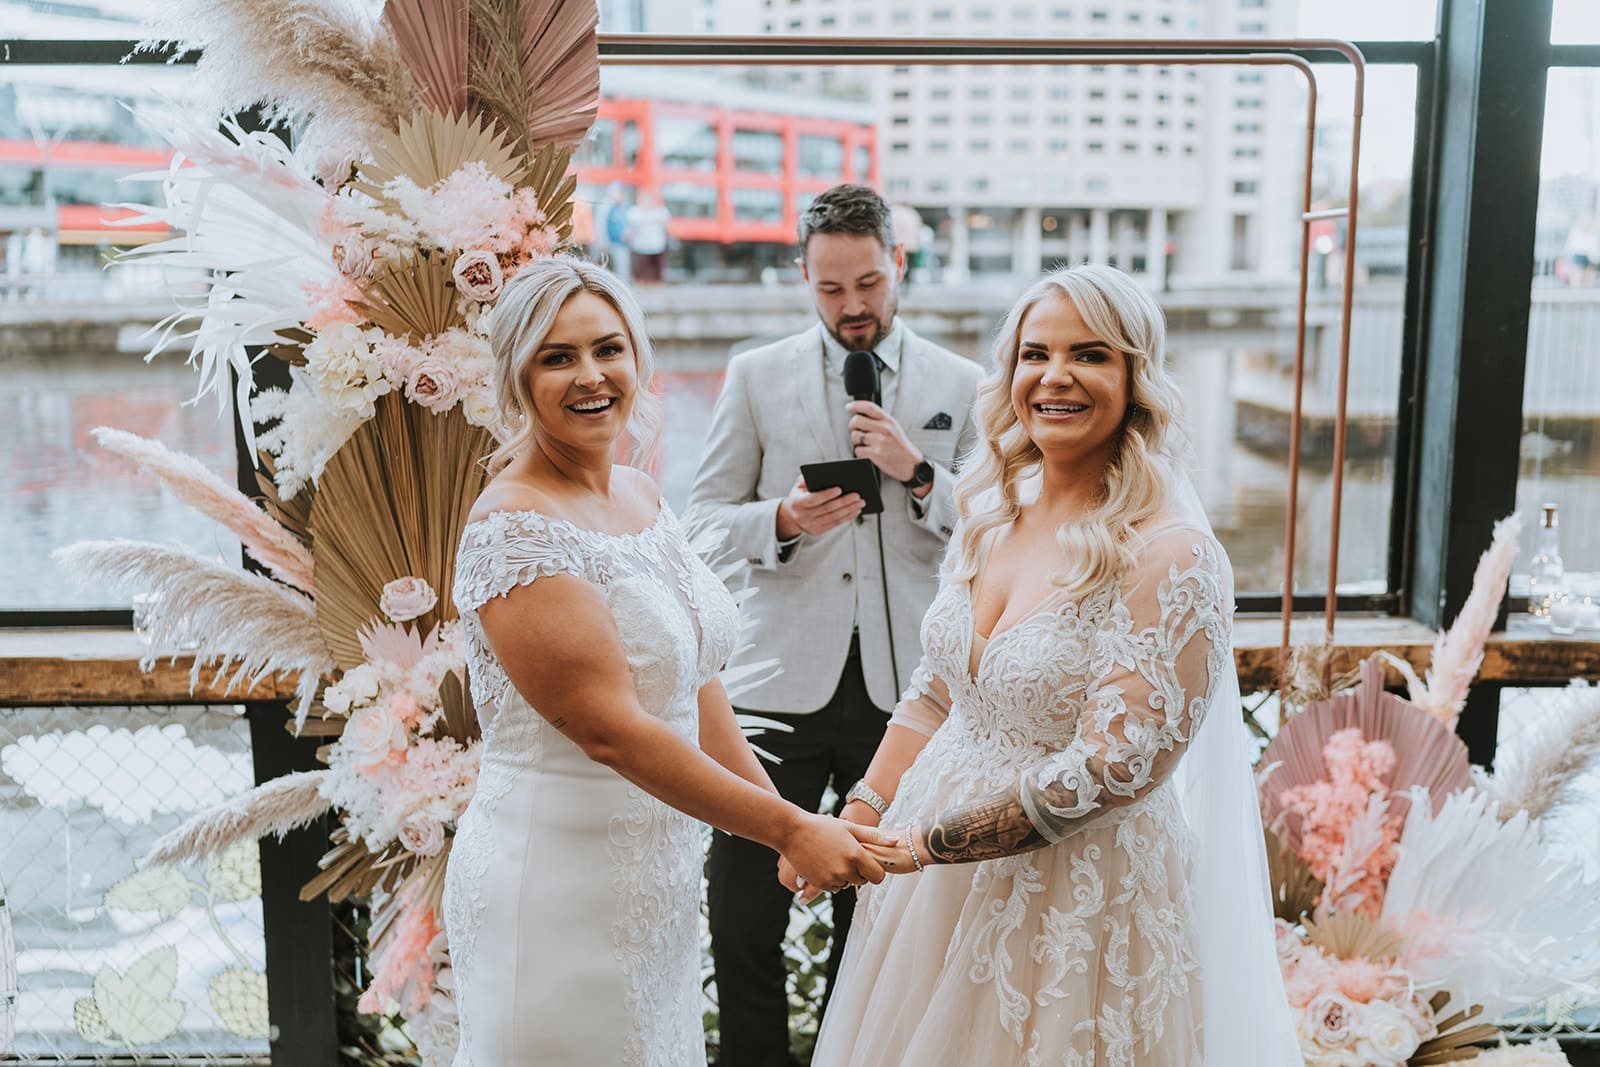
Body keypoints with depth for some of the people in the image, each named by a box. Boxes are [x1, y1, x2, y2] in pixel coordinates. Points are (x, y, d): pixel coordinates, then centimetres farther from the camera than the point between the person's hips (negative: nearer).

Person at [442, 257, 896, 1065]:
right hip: (560, 882, -7)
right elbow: (609, 728, -24)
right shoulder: (514, 529, -19)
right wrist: (788, 829, -20)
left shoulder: (641, 495, 5)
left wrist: (787, 822, 8)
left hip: (659, 871, 8)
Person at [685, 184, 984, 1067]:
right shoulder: (755, 376, 6)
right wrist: (782, 521, -15)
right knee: (744, 895, 2)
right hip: (782, 675, 0)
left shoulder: (960, 386, 7)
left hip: (905, 683, 1)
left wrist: (918, 473, -11)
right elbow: (703, 516, 4)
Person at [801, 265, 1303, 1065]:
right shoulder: (990, 516, 2)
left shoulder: (1172, 558, -20)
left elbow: (1109, 771, -23)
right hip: (937, 880, 6)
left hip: (1080, 899, -6)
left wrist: (923, 843, -18)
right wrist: (856, 824, -1)